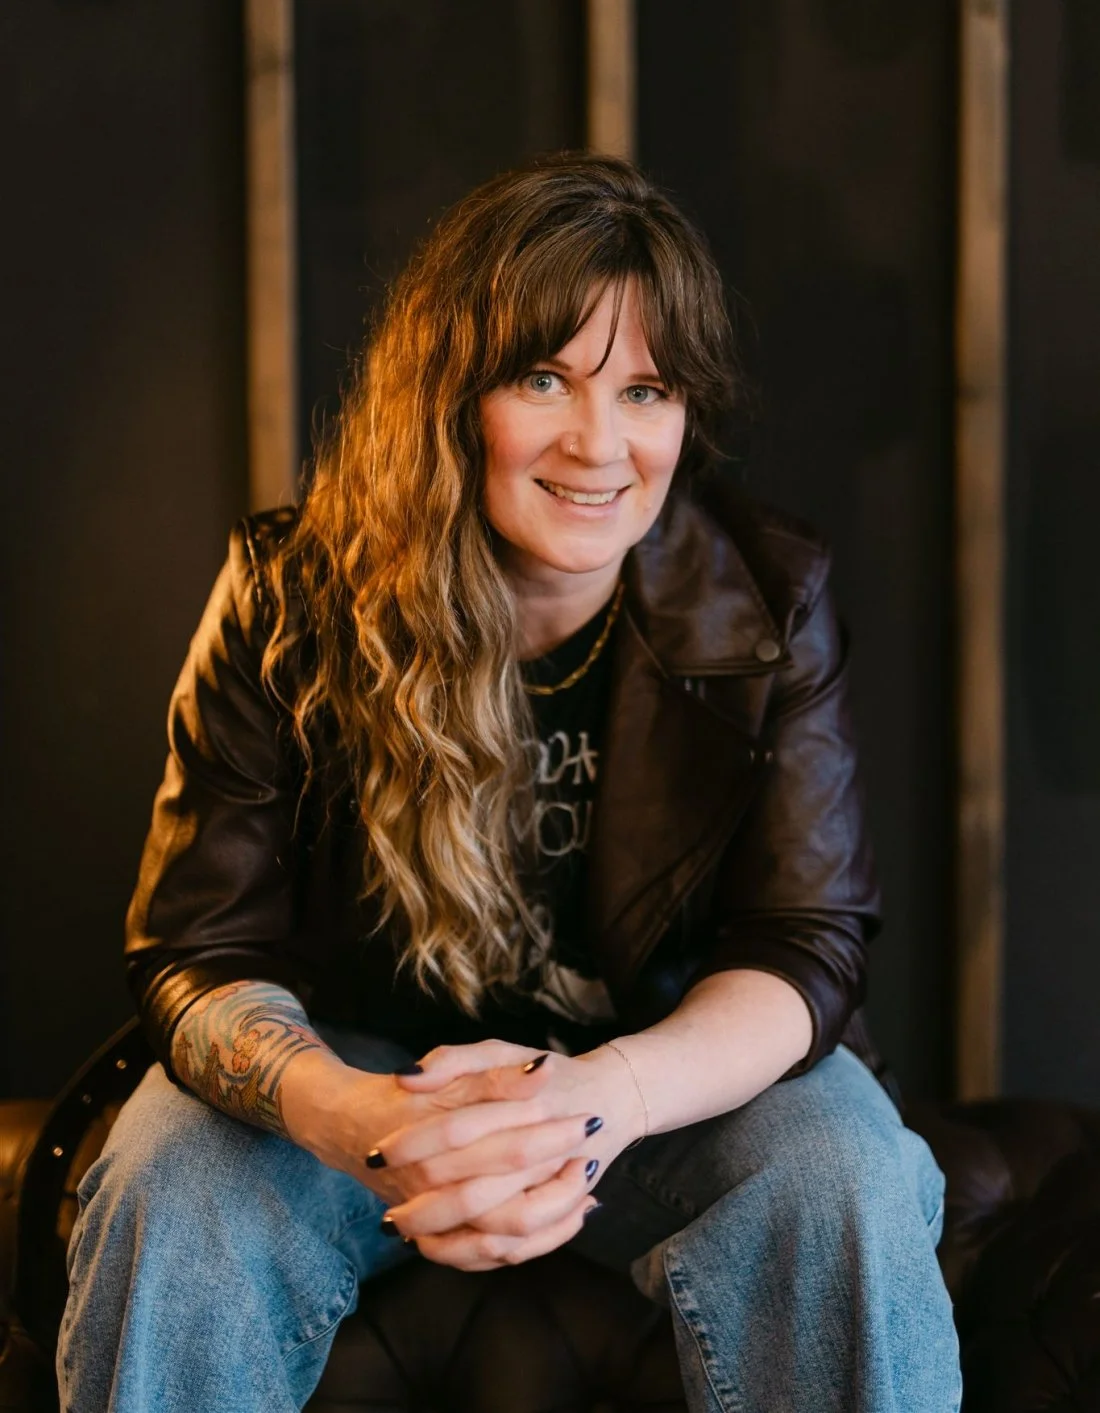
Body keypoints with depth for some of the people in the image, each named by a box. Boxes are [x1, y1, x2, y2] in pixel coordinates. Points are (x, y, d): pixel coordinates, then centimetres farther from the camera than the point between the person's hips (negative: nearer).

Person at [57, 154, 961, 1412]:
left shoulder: (766, 602, -10)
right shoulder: (291, 599, -12)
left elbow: (805, 946, -14)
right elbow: (199, 952, -13)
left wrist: (608, 1094, -38)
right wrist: (339, 1112, -38)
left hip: (676, 1073, 1)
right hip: (363, 1061, 0)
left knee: (849, 1187, -30)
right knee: (167, 1195, -29)